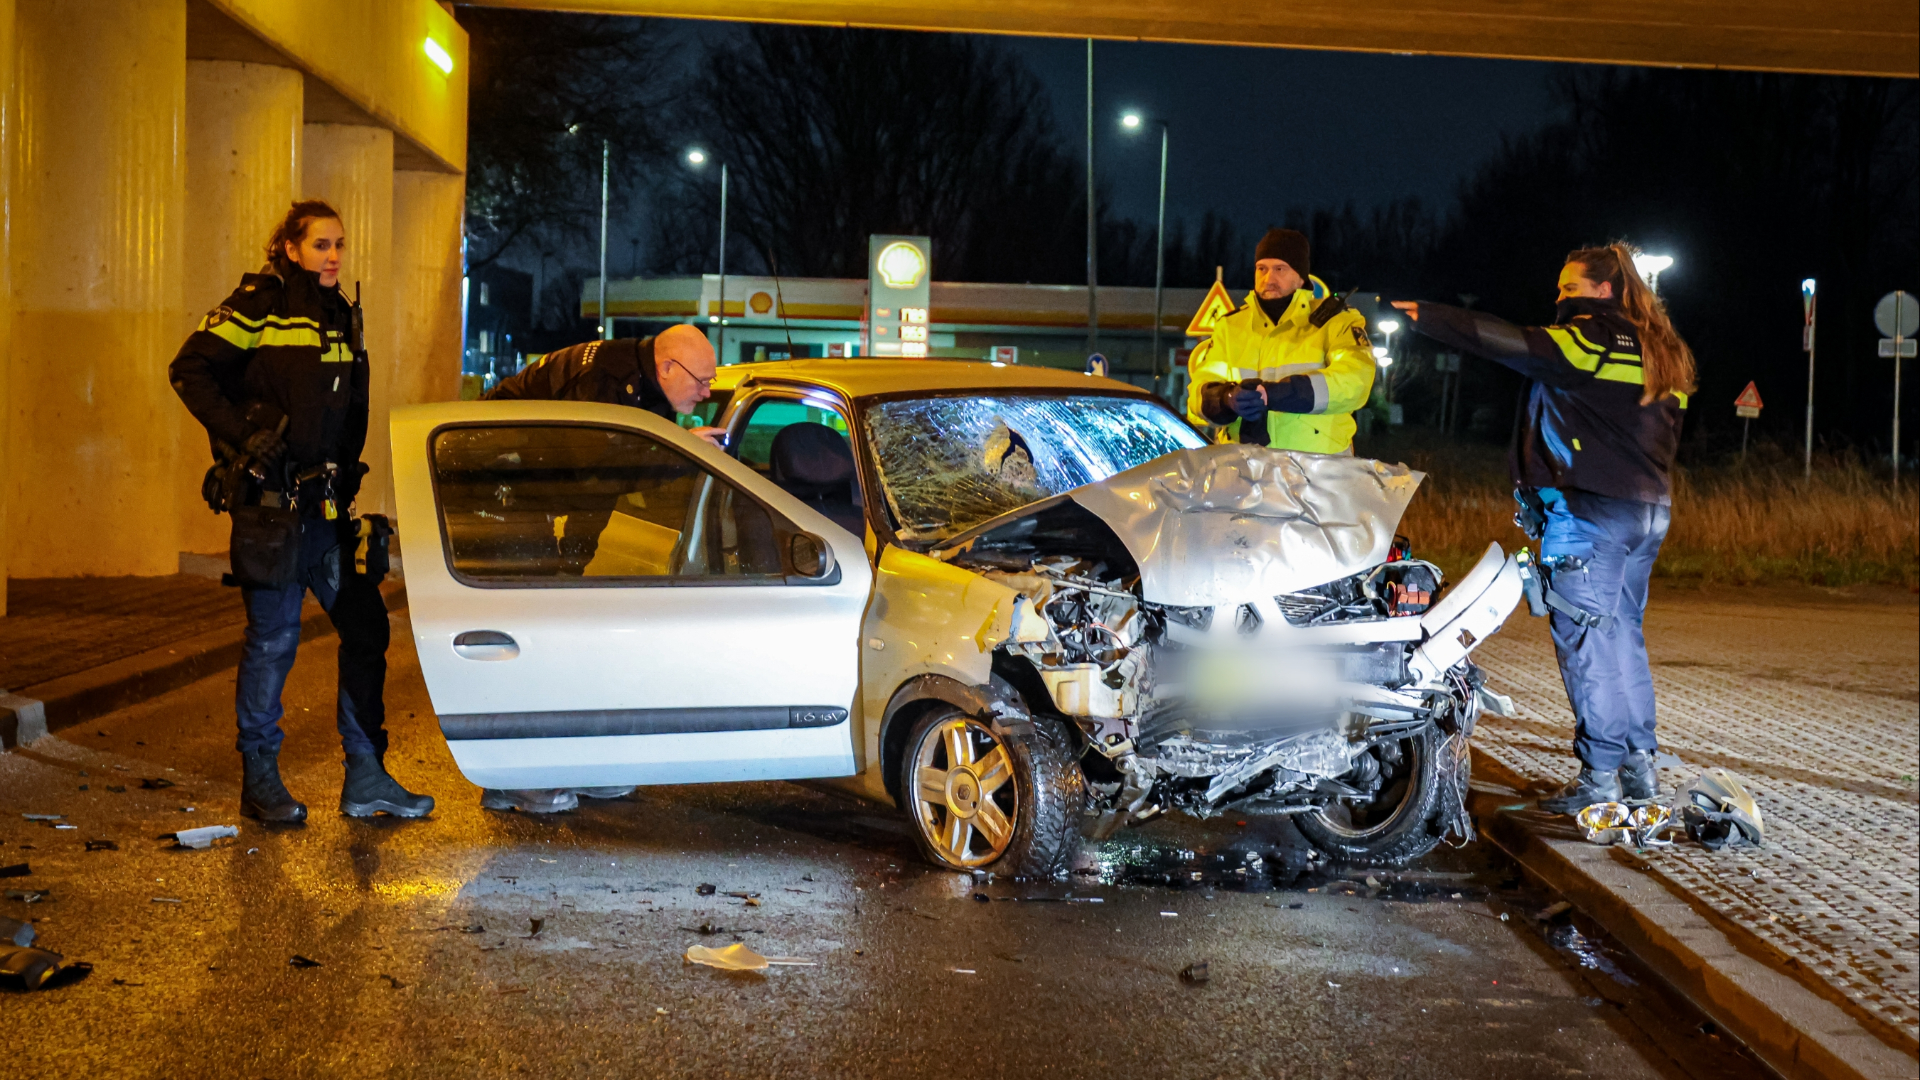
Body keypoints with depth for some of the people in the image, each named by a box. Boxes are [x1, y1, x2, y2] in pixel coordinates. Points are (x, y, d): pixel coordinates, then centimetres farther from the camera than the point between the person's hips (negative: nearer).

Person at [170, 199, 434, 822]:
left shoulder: (341, 315, 15)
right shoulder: (260, 305, -6)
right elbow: (190, 371, -11)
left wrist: (347, 481, 16)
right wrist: (241, 436, -16)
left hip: (325, 501, 7)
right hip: (270, 499, -7)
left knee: (365, 624, 5)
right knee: (273, 637, -2)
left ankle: (365, 778, 12)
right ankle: (259, 782, 11)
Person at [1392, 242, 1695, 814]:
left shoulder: (1593, 339, -10)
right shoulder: (1662, 353, 17)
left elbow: (1513, 343, -16)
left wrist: (1430, 317, -14)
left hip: (1592, 510, -9)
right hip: (1649, 509, 9)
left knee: (1584, 639, -5)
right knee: (1622, 635, 15)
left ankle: (1600, 774, -5)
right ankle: (1640, 764, 17)